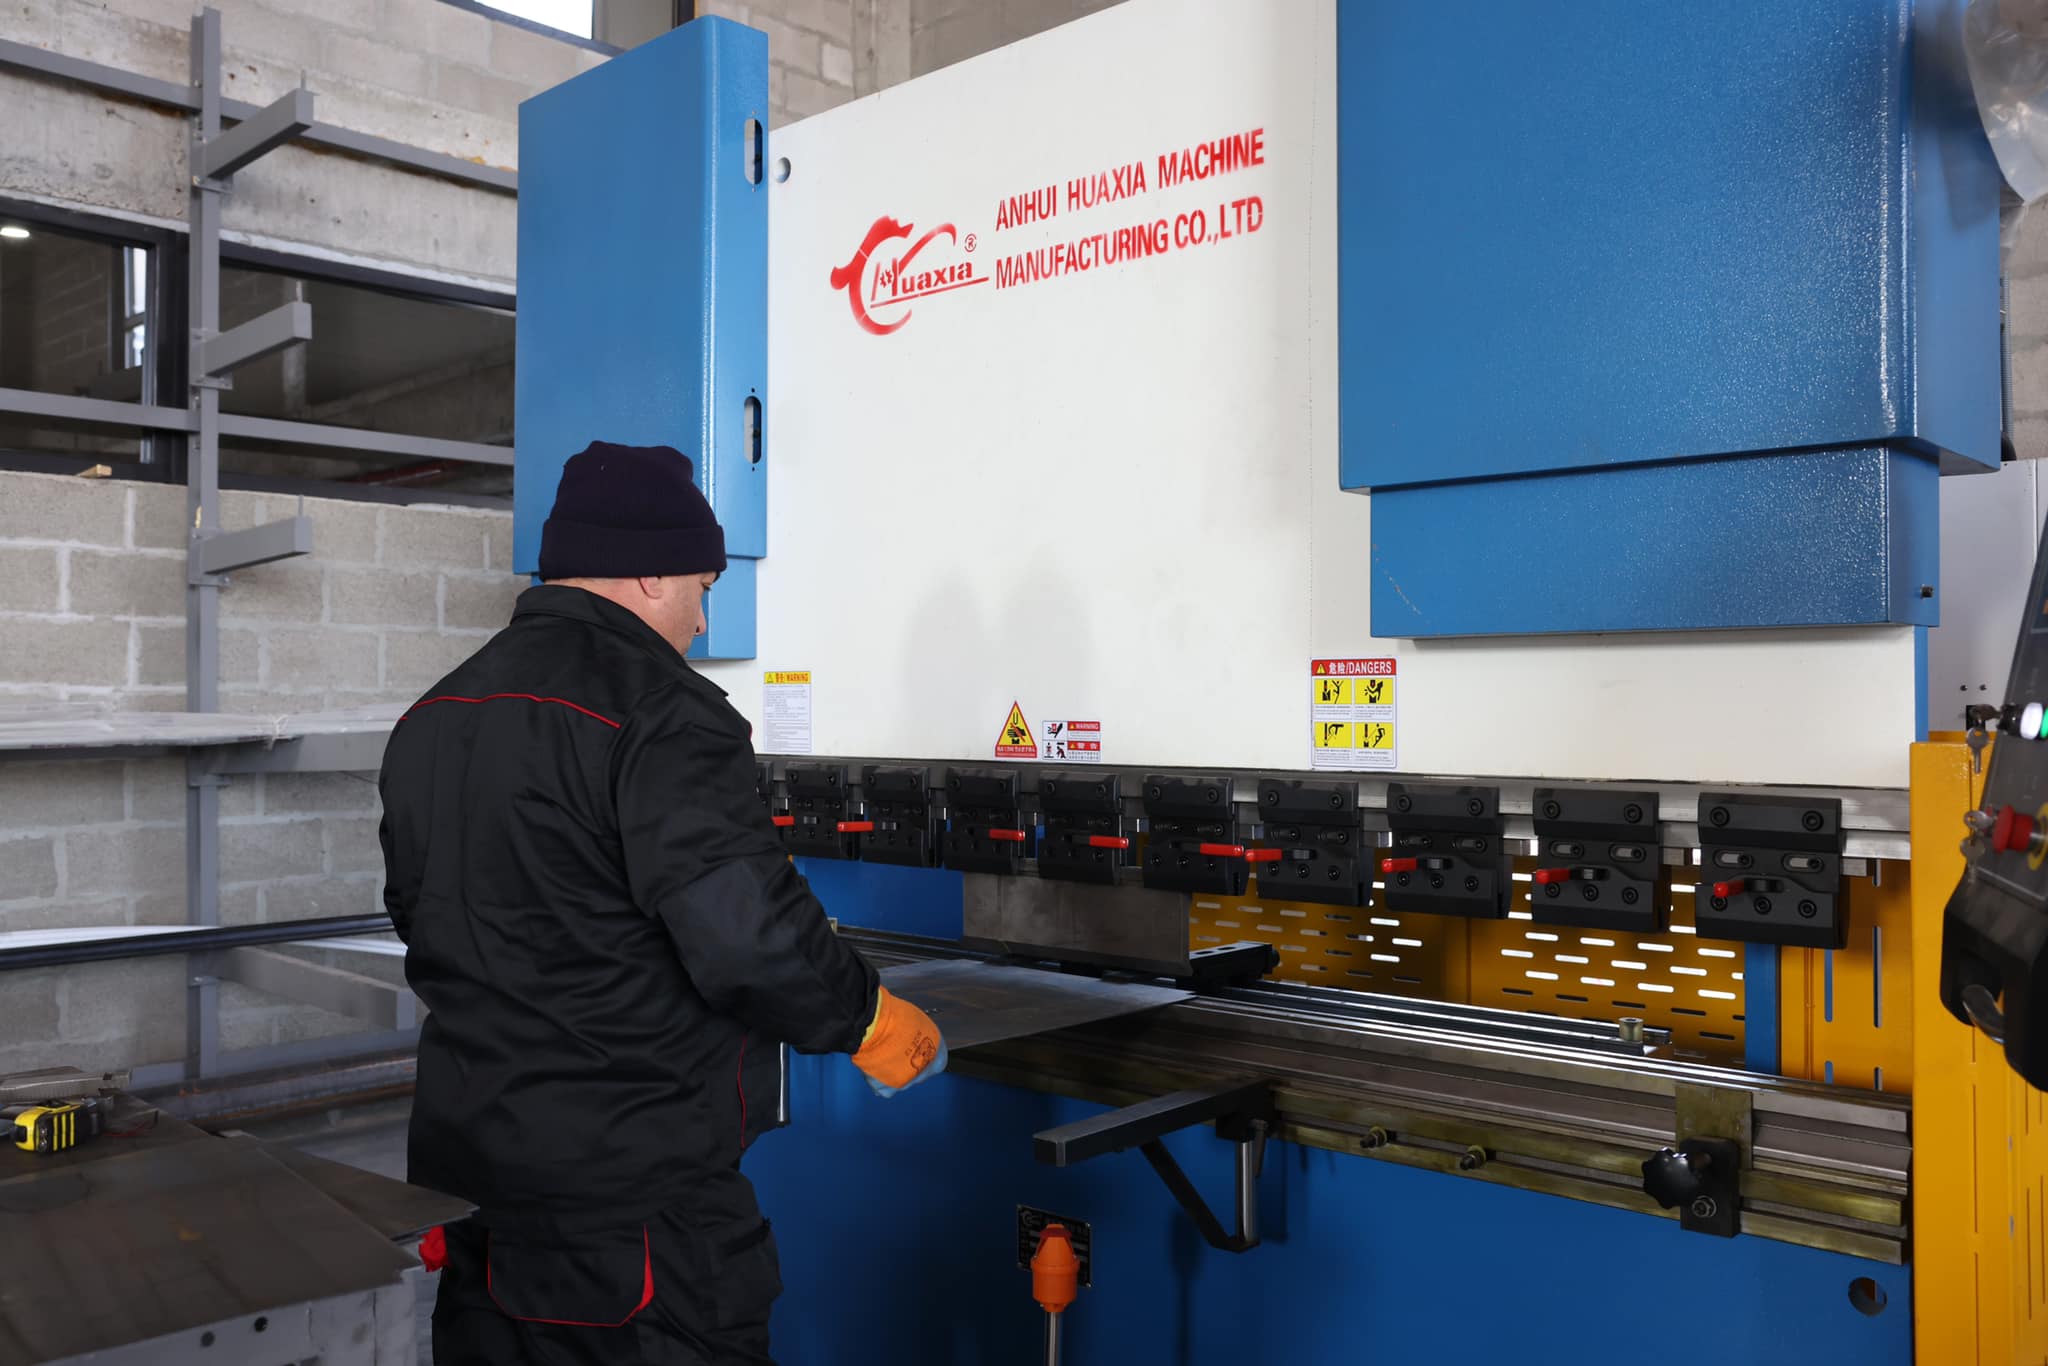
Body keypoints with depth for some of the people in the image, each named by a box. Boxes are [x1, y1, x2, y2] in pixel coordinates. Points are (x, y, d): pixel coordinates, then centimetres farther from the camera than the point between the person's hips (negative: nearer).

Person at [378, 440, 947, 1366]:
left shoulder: (430, 719, 10)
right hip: (632, 1201, -8)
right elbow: (749, 938, -24)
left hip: (459, 1162, 9)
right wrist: (871, 1021, -8)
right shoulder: (659, 714, -18)